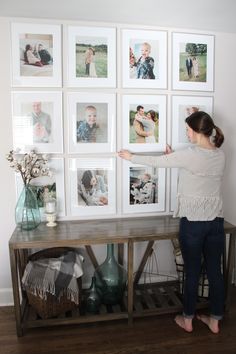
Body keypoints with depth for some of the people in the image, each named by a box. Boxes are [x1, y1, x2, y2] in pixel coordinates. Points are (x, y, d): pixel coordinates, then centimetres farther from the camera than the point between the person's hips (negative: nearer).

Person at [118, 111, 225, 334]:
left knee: (192, 272, 10)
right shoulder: (220, 156, 2)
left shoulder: (189, 154, -17)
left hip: (193, 221, -6)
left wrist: (131, 157, 9)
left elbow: (157, 162, -6)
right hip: (216, 221, 6)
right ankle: (215, 320, 32)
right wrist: (174, 156, 23)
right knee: (215, 271, 16)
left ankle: (187, 319, 30)